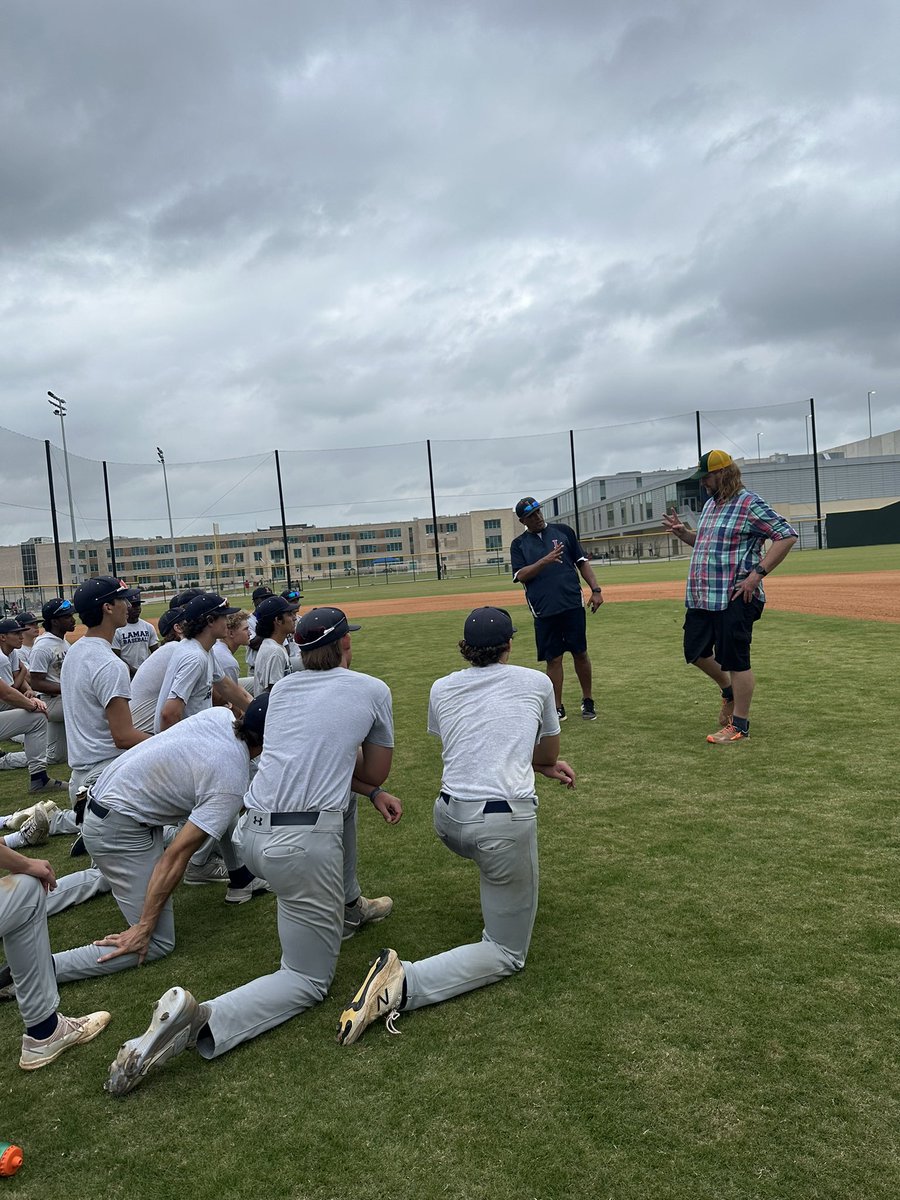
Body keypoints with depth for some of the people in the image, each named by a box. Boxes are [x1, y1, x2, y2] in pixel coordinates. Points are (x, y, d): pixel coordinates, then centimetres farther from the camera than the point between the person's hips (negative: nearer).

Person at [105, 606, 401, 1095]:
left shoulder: (283, 687, 15)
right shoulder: (373, 690, 4)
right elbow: (376, 771, 15)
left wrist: (373, 793, 23)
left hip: (250, 833, 6)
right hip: (304, 846, -6)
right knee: (310, 979, 7)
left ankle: (344, 907, 45)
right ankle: (203, 1021, -18)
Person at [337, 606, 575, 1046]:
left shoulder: (442, 689, 10)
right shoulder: (536, 682, 5)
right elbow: (549, 752, 18)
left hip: (449, 822, 5)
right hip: (505, 826, -4)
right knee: (506, 954, 7)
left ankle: (504, 899, 46)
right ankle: (404, 984, -15)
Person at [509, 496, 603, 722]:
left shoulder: (563, 531, 9)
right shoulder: (519, 544, 7)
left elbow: (582, 562, 9)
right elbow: (520, 576, -5)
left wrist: (595, 589, -2)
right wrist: (545, 561, -19)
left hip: (573, 605, 0)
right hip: (544, 611, 0)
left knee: (580, 653, 6)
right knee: (553, 659, 4)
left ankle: (587, 701, 21)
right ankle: (558, 707, 13)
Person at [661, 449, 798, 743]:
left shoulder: (750, 504, -11)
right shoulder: (710, 504, 15)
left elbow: (787, 536, -15)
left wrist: (757, 573, -21)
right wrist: (682, 532, 8)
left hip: (734, 599, -9)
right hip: (701, 597, 9)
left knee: (736, 661, -2)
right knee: (695, 652, 15)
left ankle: (740, 726, 9)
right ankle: (729, 691, 39)